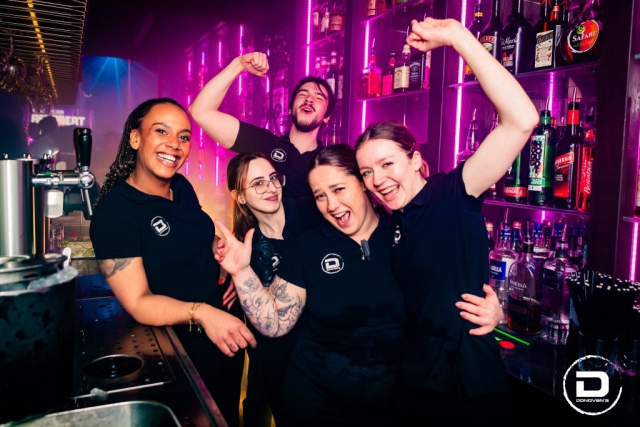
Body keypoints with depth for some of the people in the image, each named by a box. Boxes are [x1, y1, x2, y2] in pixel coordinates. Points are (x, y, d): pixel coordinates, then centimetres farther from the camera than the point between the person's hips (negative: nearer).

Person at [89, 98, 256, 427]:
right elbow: (138, 303, -25)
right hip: (178, 350, -6)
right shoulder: (113, 211, -22)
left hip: (227, 331, 7)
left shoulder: (182, 187, -2)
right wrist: (200, 313, -40)